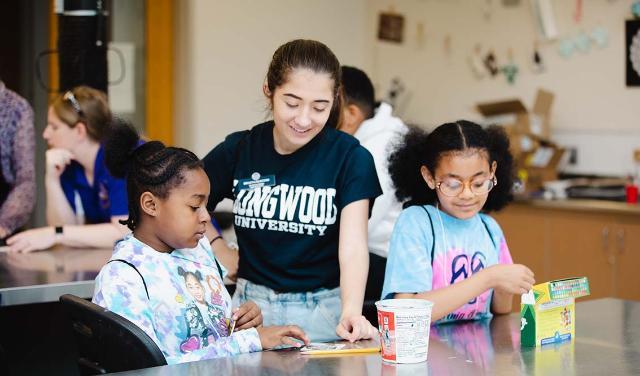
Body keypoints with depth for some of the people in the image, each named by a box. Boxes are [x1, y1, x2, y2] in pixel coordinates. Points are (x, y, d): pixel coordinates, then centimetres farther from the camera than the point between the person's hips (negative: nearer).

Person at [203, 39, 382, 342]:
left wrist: (351, 311, -35)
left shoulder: (351, 158, -8)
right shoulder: (238, 150, -1)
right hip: (252, 305, 2)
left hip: (324, 309, -1)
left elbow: (353, 246, -19)